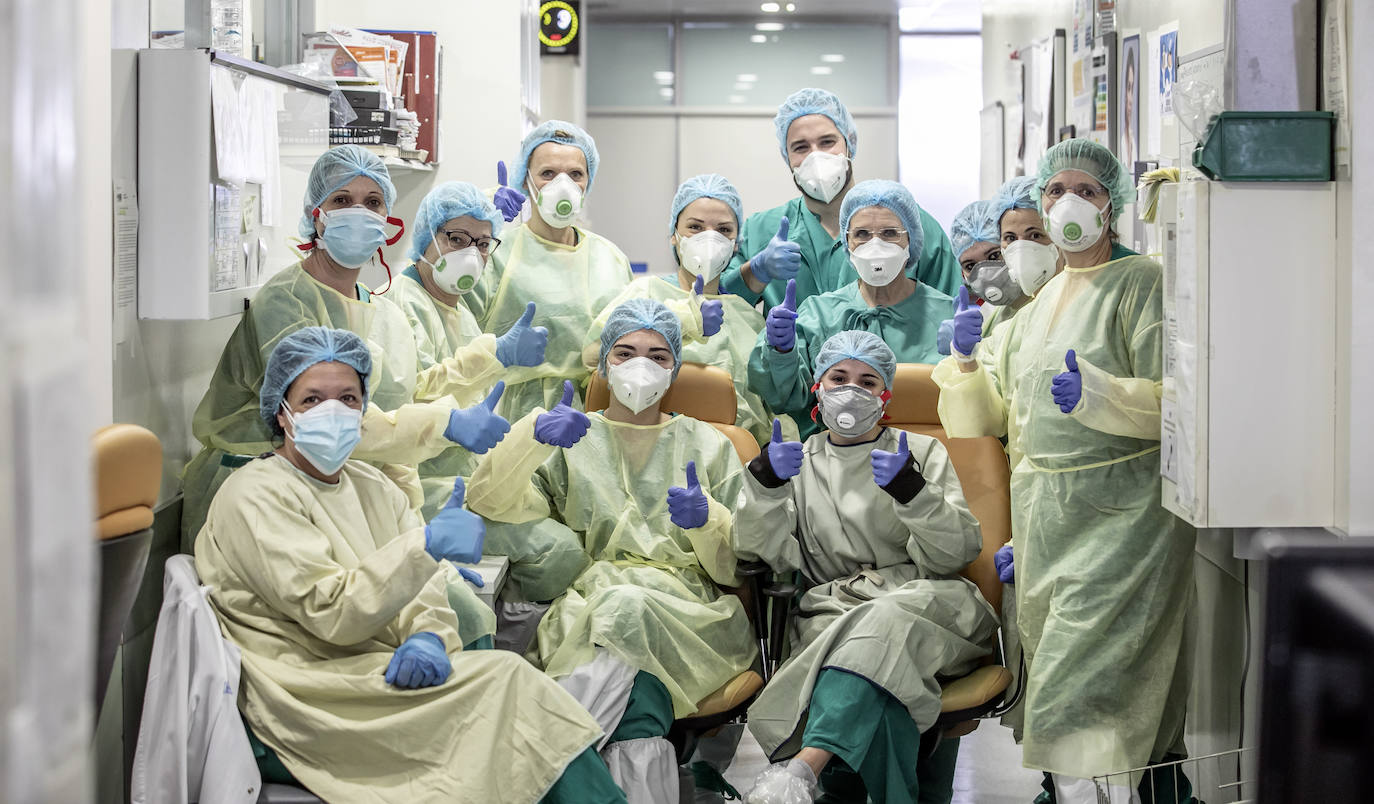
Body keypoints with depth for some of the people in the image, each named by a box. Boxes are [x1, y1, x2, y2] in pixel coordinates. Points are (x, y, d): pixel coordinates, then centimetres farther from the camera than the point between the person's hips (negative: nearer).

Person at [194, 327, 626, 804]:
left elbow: (426, 589, 9)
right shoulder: (255, 497, -7)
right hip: (311, 706, -7)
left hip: (379, 672, 7)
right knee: (505, 679, -21)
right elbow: (332, 614, -18)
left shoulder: (371, 486, 17)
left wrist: (428, 638, -15)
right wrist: (426, 544, -27)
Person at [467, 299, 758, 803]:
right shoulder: (572, 440, 23)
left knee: (629, 611, -39)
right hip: (590, 605, 0)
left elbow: (738, 567, 14)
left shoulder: (708, 445, 23)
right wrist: (532, 436, -12)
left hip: (692, 615, 0)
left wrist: (708, 520, -9)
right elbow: (489, 504, 5)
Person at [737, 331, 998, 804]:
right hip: (834, 611, 2)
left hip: (928, 603, -1)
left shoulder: (921, 453, 17)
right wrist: (764, 483, -12)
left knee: (883, 624, -40)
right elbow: (767, 553, 5)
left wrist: (912, 490, -15)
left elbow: (957, 553, 2)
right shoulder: (799, 462, 21)